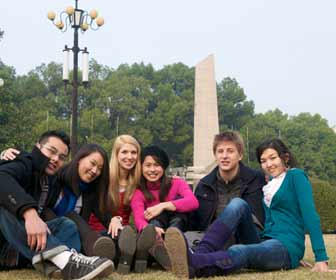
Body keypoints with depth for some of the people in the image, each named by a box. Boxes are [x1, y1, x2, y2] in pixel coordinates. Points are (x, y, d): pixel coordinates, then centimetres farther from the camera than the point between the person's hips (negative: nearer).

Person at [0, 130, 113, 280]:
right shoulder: (23, 164, -12)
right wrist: (29, 212, -48)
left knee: (65, 224, -7)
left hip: (22, 249, 7)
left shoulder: (52, 182, 15)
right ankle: (64, 258, -50)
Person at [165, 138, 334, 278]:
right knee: (238, 203, -16)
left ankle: (194, 264, -68)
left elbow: (310, 215, -11)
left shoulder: (296, 176, 0)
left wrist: (321, 259, -19)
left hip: (287, 248, -6)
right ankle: (200, 255, -38)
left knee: (239, 252, -37)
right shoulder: (271, 184, 24)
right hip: (265, 244, 6)